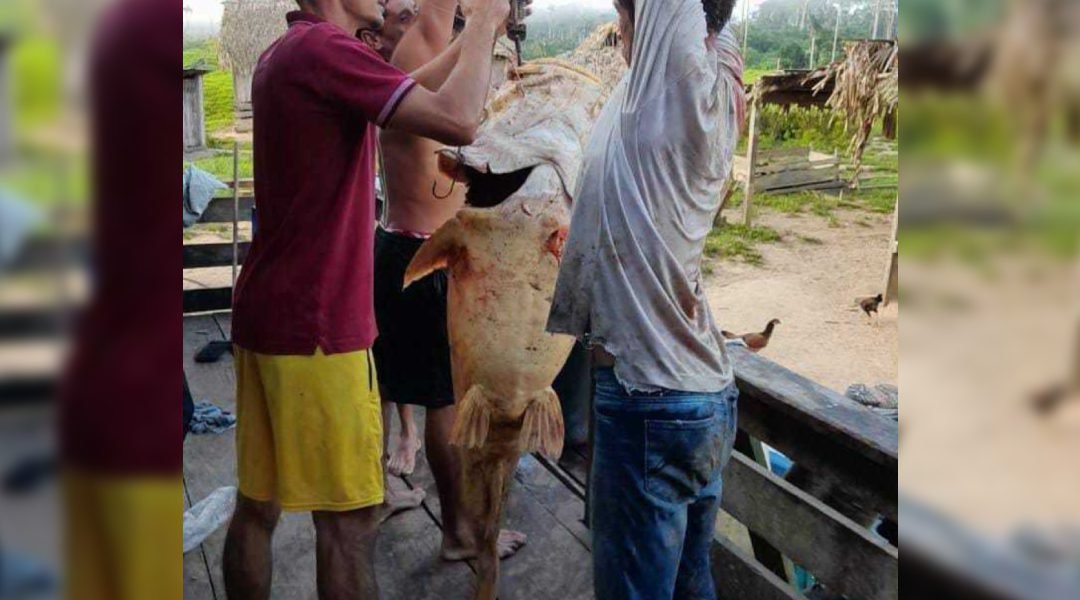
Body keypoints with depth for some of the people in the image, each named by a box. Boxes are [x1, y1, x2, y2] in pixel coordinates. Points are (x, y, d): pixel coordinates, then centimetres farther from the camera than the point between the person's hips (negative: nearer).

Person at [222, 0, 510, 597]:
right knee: (349, 520, 1)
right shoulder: (323, 48, -16)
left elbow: (408, 95, 23)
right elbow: (458, 120, -25)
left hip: (267, 313, 10)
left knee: (257, 503, 15)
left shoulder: (286, 53, 13)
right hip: (313, 324, -9)